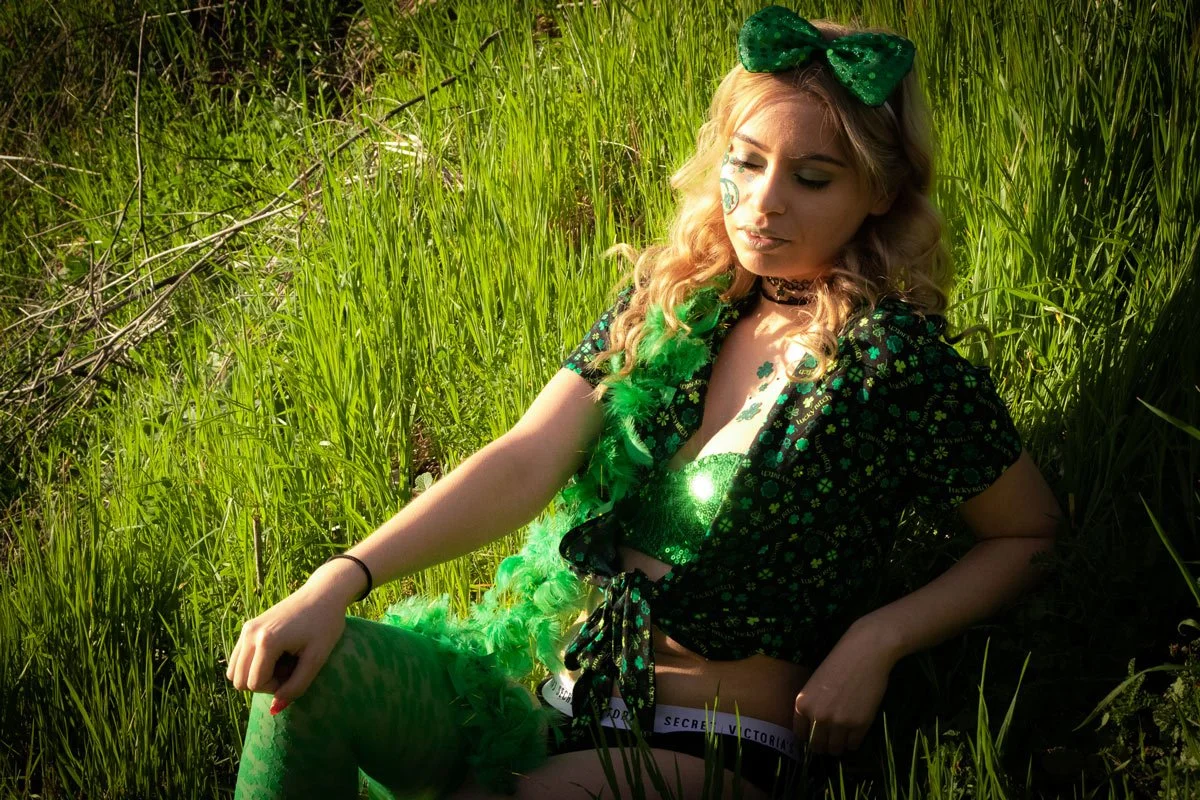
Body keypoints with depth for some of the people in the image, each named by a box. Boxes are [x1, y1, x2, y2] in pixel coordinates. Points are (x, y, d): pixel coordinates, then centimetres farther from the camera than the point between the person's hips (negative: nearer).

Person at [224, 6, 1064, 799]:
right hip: (545, 681, 5)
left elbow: (1033, 533, 2)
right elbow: (526, 462, -4)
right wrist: (340, 581, -17)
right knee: (309, 668, -20)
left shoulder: (895, 365, -10)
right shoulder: (671, 303, 5)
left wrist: (877, 640, -12)